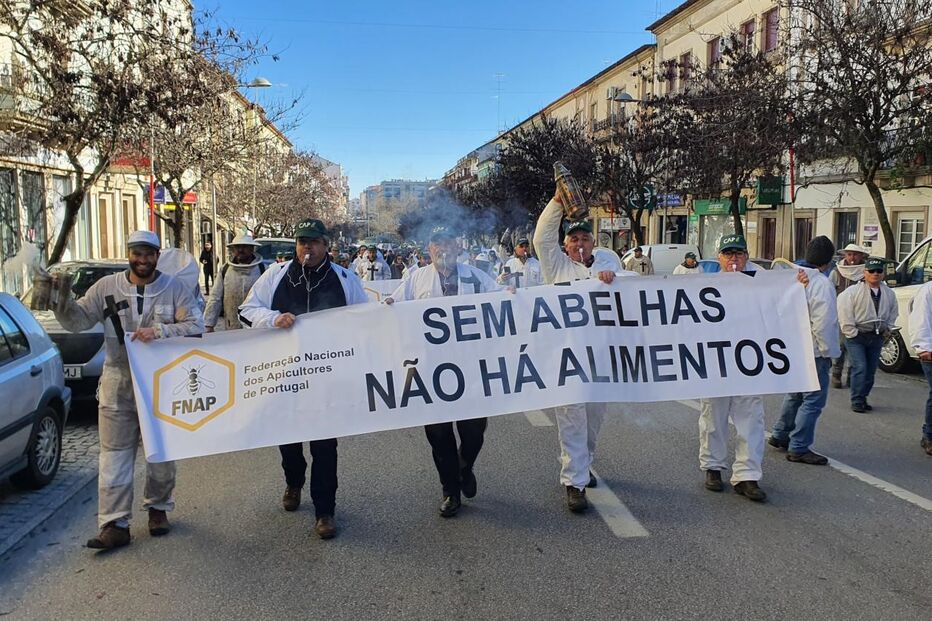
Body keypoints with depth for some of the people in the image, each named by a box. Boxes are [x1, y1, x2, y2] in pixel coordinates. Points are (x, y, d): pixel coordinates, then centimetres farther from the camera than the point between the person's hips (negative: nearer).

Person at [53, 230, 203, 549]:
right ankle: (115, 524, 4)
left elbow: (196, 325, -10)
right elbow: (78, 320, 3)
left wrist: (159, 331, -23)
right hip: (118, 387, 1)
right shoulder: (106, 287, 2)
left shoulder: (175, 288, -2)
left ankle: (158, 508, 31)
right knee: (115, 454, -1)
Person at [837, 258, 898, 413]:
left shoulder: (889, 294, 7)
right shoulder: (852, 292, -12)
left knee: (871, 370, 9)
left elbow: (893, 312, 22)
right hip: (856, 336, -5)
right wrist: (851, 332, -13)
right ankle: (856, 401, -5)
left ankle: (863, 398, 23)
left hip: (877, 337, 6)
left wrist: (887, 329, 13)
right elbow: (844, 312, -13)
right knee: (860, 368, -12)